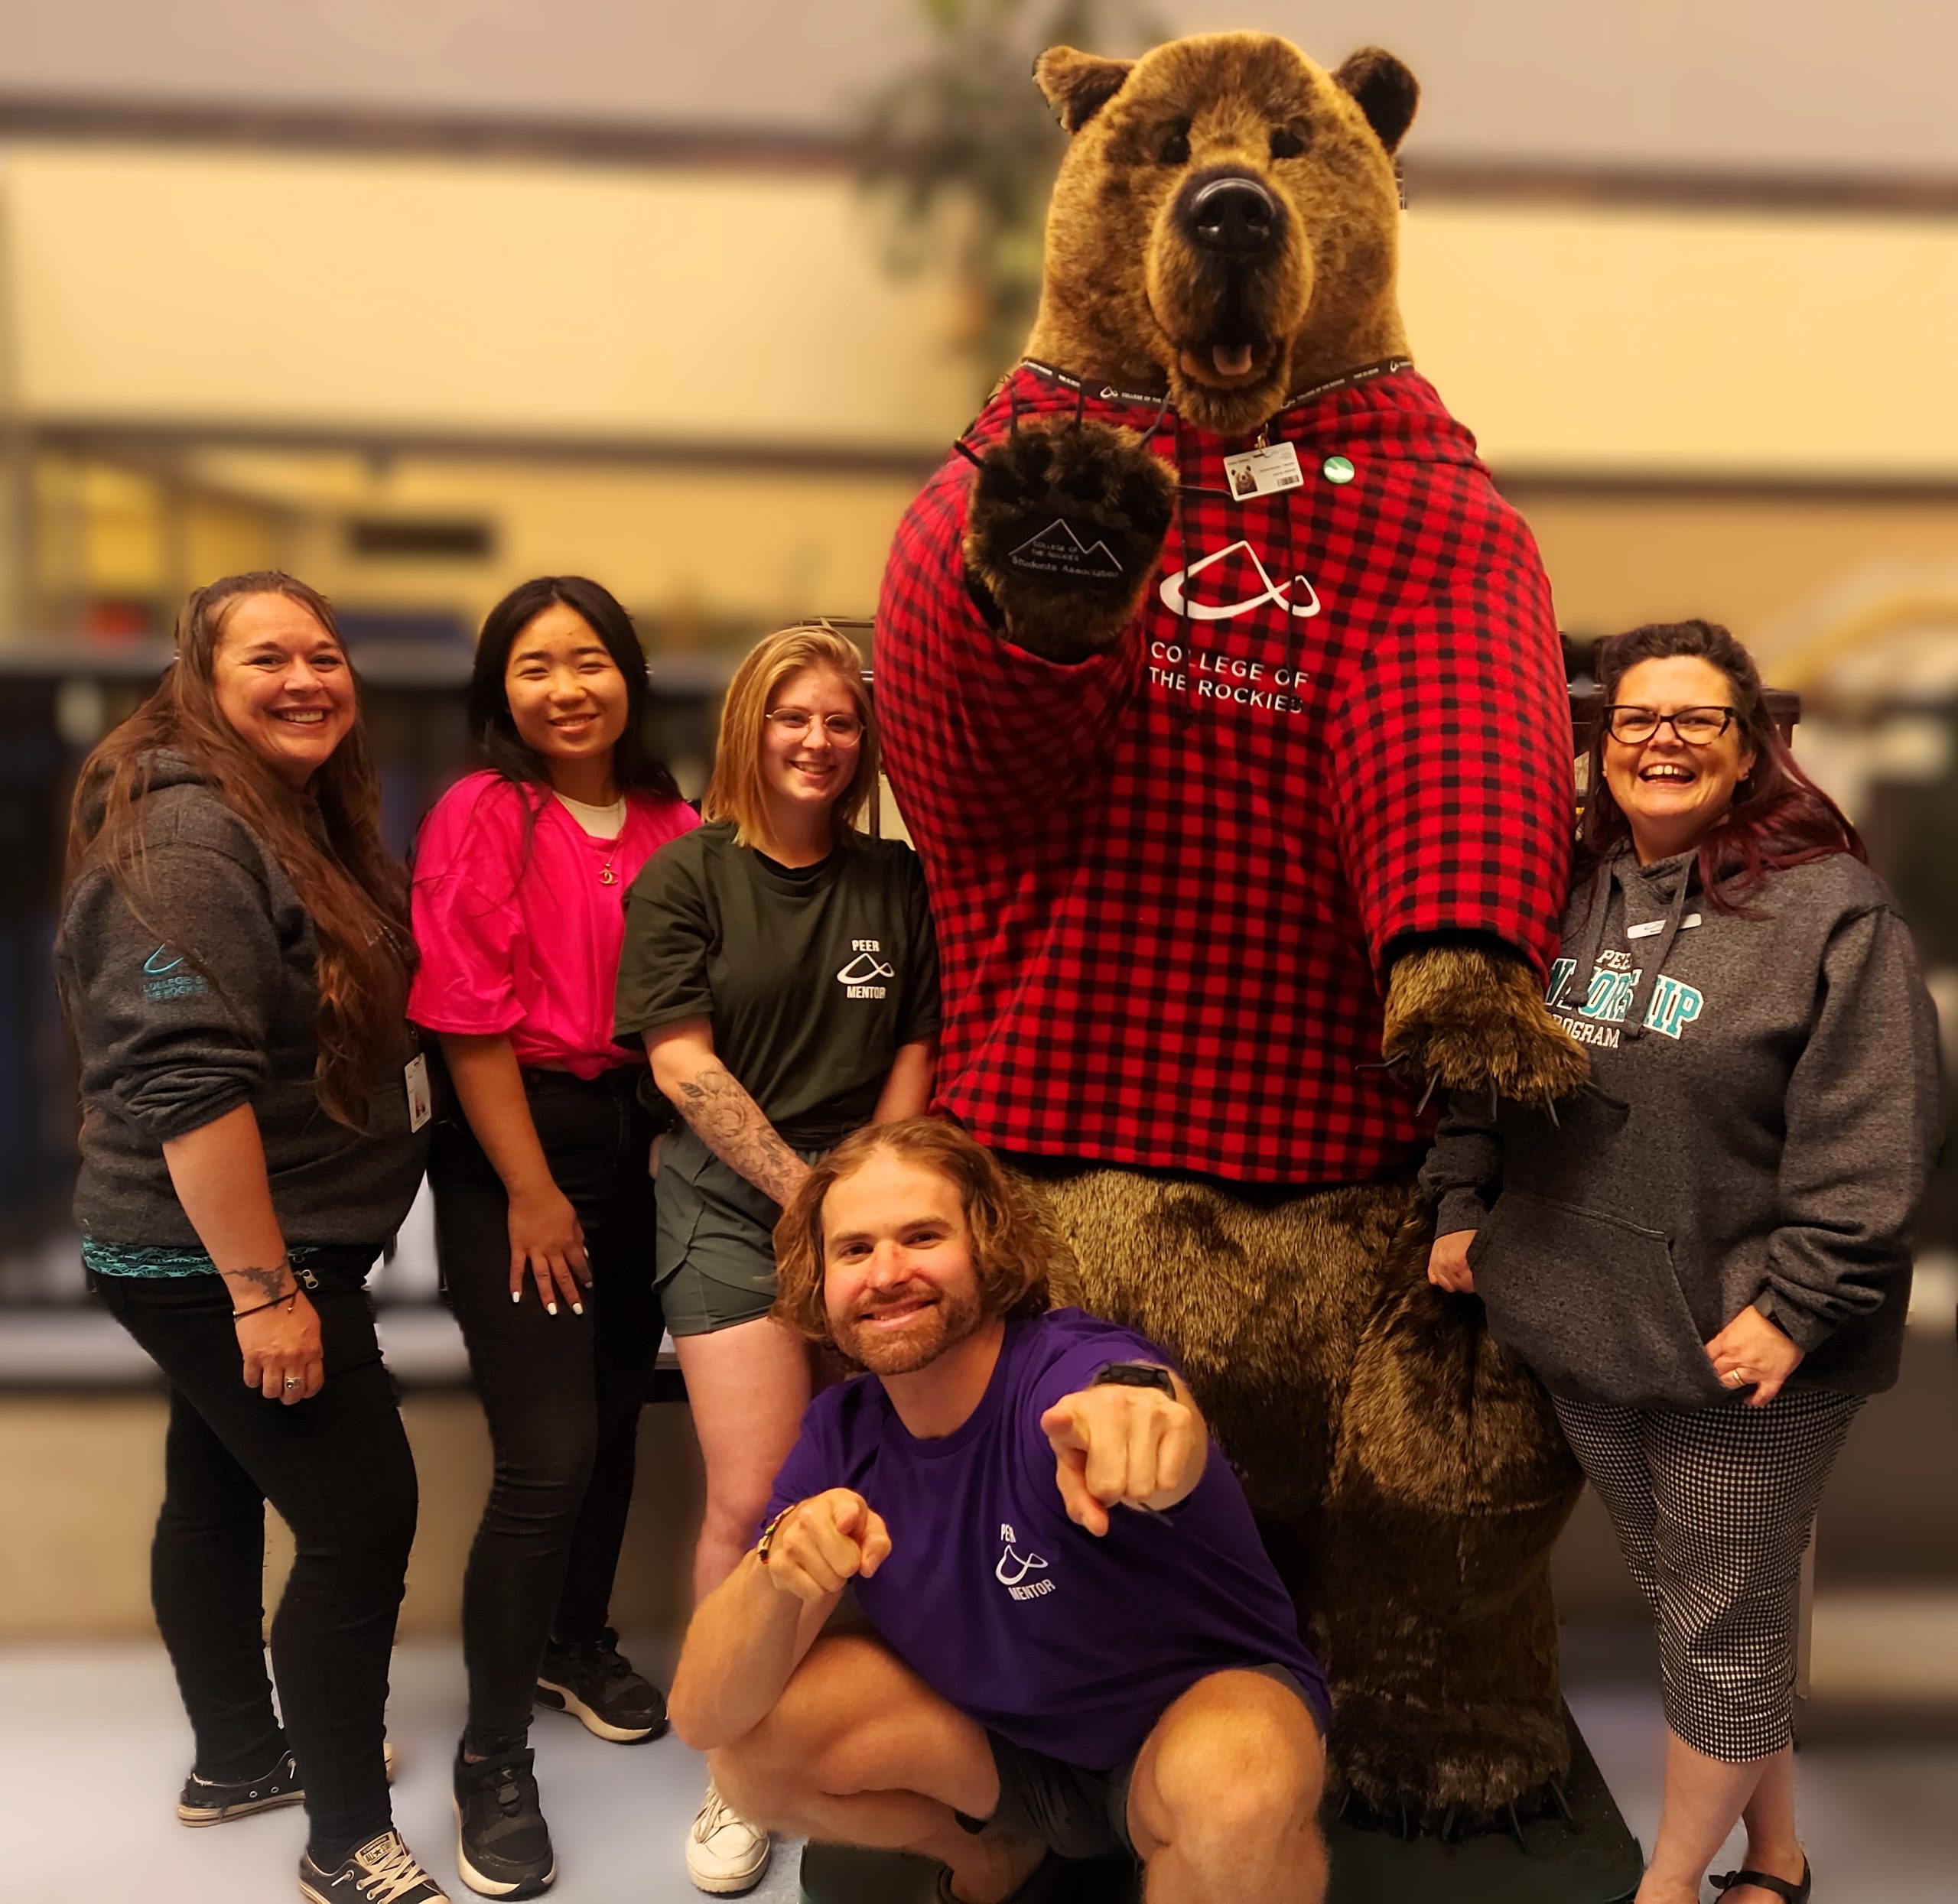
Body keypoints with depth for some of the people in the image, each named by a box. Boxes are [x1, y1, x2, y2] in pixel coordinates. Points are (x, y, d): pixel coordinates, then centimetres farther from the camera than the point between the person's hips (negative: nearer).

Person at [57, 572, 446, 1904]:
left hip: (250, 1250, 9)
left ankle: (238, 1759, 39)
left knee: (222, 1494, 21)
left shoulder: (307, 822, 10)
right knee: (364, 1518, -4)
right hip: (226, 1258, -9)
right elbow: (187, 1080, -27)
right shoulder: (188, 831, -19)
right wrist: (264, 1288, -26)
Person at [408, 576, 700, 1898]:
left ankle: (578, 1645, 42)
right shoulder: (482, 817, -10)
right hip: (514, 1152, -5)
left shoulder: (676, 830, 3)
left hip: (645, 1144, 5)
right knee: (550, 1456, -9)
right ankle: (492, 1758, 9)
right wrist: (533, 1190, -12)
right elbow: (472, 1023, -12)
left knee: (616, 1418, 17)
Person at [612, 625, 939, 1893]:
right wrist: (803, 1191, -9)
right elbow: (682, 1061, -6)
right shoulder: (687, 876, -1)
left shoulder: (898, 882, 7)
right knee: (756, 1499, -7)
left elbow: (915, 1049, 8)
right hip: (731, 1202, -2)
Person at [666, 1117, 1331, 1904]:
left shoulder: (1074, 1368, -28)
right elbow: (701, 1717, -16)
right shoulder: (840, 1434, -11)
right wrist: (777, 1569, -37)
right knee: (750, 1742, -14)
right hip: (1000, 1732, 6)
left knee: (1235, 1782, -38)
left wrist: (1141, 1401, -79)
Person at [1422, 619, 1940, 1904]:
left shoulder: (1831, 908, -12)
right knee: (1676, 1590, 19)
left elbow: (1870, 1136, -16)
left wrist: (1799, 1304, -19)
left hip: (1742, 1358, -6)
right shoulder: (1563, 897, 6)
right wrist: (1464, 1204, 7)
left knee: (1725, 1623, 9)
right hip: (1582, 1329, 6)